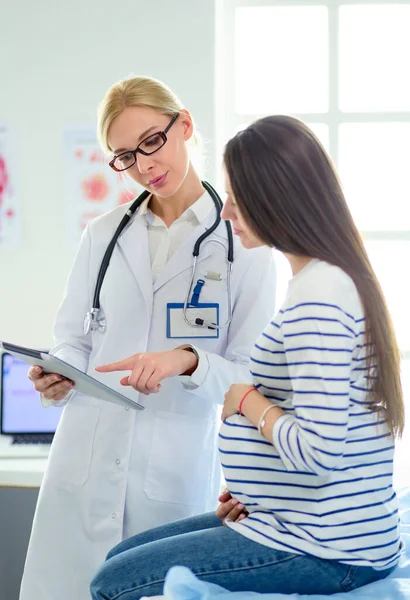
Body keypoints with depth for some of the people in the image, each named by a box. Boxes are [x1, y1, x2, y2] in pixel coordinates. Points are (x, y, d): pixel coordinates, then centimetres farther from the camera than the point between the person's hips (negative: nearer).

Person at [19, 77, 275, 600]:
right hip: (85, 460, 3)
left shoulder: (242, 242, -2)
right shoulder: (104, 234, 11)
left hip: (178, 470, -3)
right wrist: (59, 377, -5)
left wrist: (187, 361, -20)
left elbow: (250, 373, -2)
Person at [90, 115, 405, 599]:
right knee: (122, 556, 16)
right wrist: (254, 492, 9)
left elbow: (321, 450, -28)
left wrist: (247, 402, -11)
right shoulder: (336, 278, 12)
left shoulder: (317, 300, -21)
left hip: (326, 552, -10)